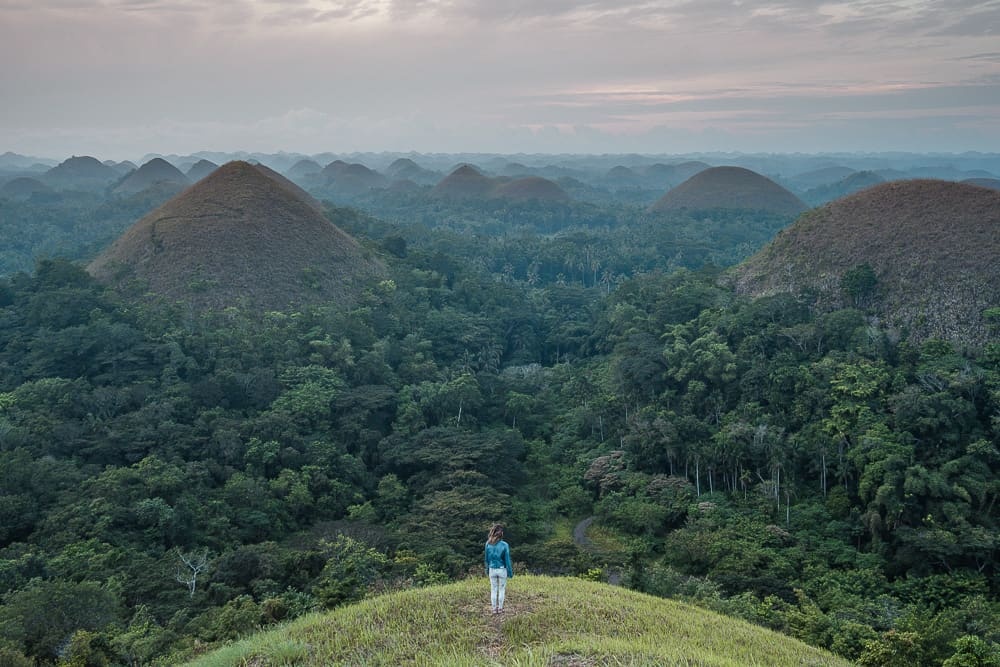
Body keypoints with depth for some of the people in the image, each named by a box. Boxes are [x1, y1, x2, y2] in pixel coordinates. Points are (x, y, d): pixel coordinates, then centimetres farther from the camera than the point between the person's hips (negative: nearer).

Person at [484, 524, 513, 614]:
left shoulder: (488, 544, -7)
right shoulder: (505, 545, -15)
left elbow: (487, 558, 3)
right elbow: (507, 560, -9)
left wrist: (487, 569, 15)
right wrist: (510, 572, 1)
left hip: (492, 569, 2)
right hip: (502, 570, -2)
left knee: (493, 590, 13)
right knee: (502, 589, 13)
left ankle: (494, 608, 18)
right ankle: (500, 608, 18)